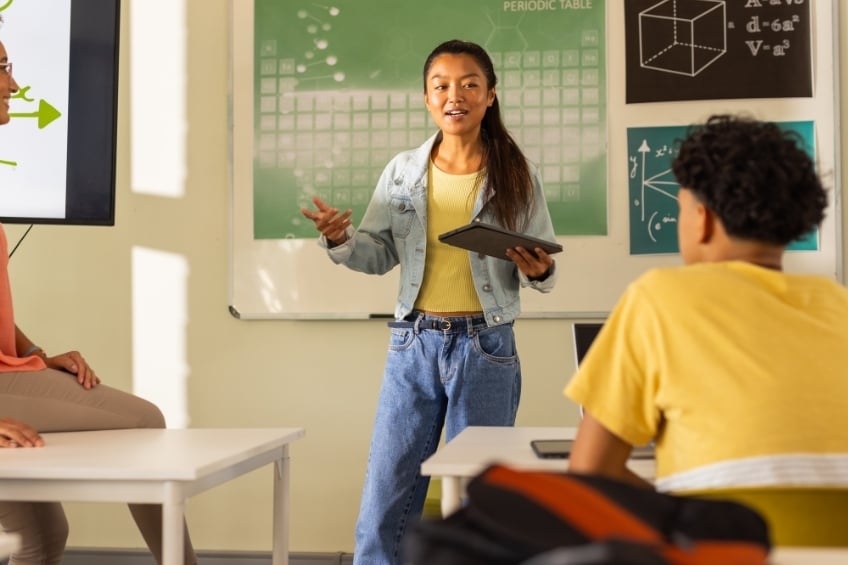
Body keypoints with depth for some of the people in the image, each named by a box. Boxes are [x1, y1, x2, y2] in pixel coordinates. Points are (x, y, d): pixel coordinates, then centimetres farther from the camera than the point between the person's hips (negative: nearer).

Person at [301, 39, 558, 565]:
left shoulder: (516, 175, 0)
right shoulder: (402, 171, 5)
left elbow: (544, 268, 3)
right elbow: (380, 254, 8)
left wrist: (539, 271, -19)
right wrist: (341, 239, -11)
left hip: (486, 346, -1)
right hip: (413, 344, 2)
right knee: (384, 503, 3)